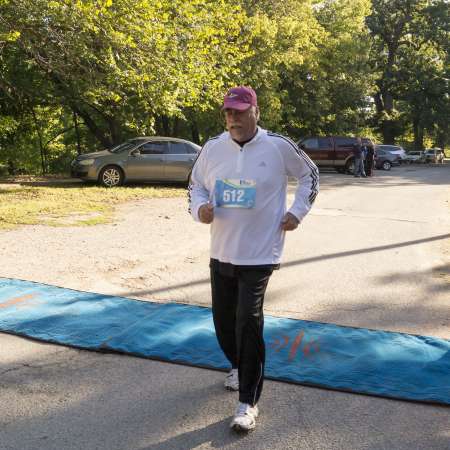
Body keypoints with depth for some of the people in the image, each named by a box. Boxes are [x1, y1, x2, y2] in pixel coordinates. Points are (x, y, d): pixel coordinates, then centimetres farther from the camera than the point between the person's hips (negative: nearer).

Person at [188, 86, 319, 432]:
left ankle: (248, 402, 1)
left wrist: (297, 212, -1)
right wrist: (200, 208, -8)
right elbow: (196, 186, 13)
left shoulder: (278, 146, -7)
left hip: (259, 254, -4)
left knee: (248, 322, -13)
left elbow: (310, 175, 8)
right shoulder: (212, 148, 1)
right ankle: (239, 367, 44)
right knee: (223, 320, 14)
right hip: (221, 253, 5)